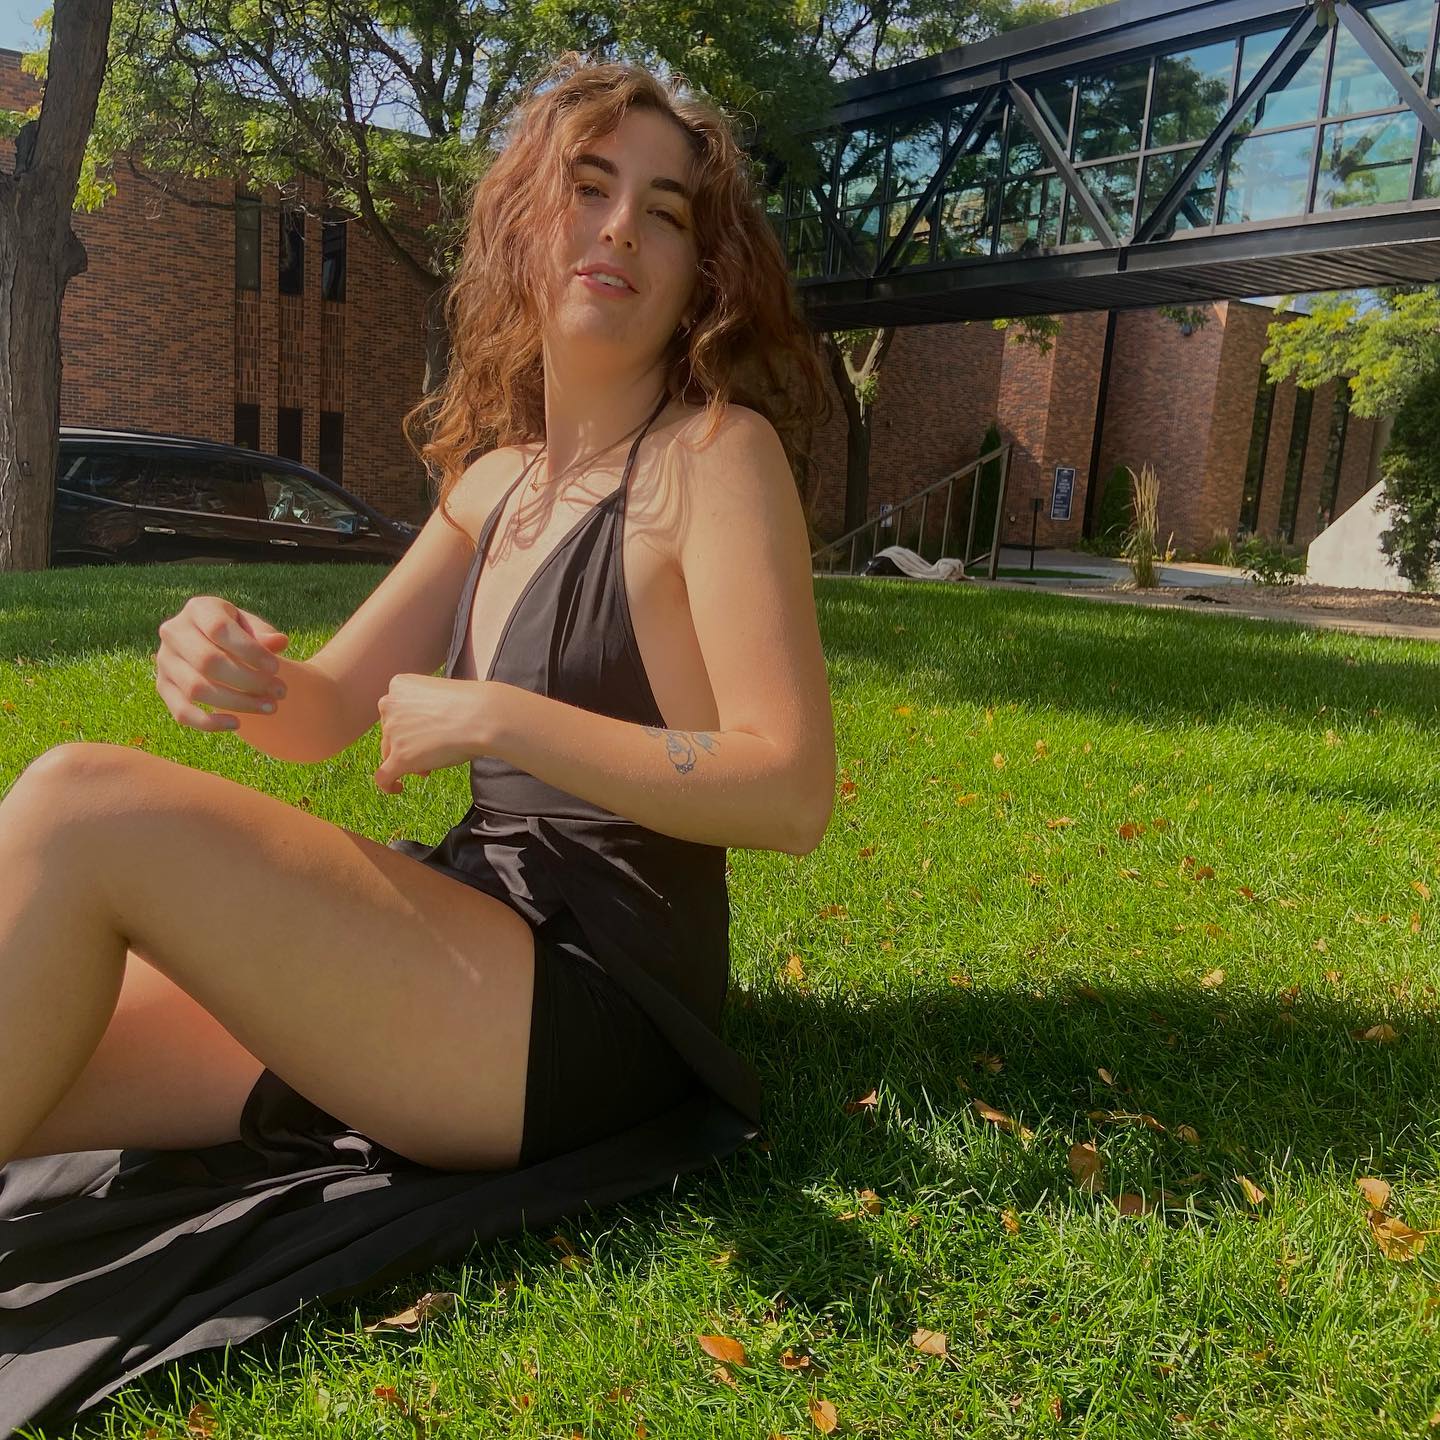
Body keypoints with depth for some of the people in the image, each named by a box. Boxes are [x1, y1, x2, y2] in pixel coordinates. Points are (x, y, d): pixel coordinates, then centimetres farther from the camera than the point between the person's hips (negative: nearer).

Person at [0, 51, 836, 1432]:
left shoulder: (715, 452, -8)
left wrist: (499, 719, -21)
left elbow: (793, 794, -17)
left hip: (597, 1009, -7)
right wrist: (235, 668, -9)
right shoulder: (499, 477, 13)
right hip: (483, 937, 7)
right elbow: (324, 715, 14)